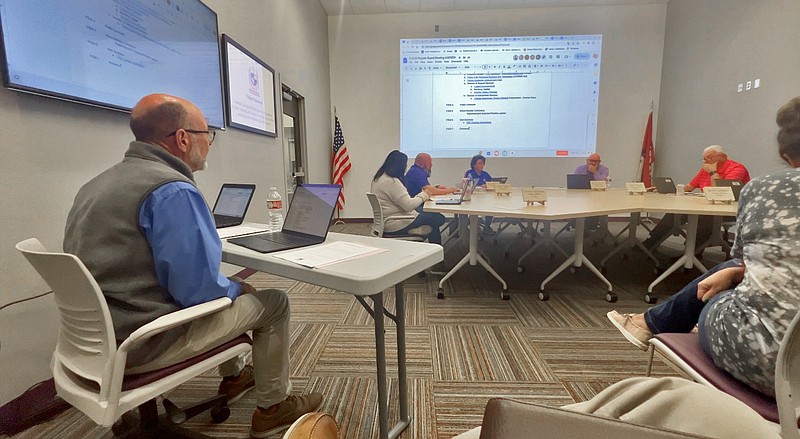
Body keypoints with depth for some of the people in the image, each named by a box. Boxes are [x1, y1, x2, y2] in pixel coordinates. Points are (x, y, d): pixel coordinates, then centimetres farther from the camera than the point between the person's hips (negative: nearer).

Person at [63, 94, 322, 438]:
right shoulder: (172, 189, -24)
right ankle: (272, 408, 19)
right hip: (140, 343, -9)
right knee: (273, 302, 3)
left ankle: (233, 377, 41)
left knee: (228, 294, 27)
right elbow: (198, 290, -27)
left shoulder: (98, 183, 8)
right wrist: (235, 288, -5)